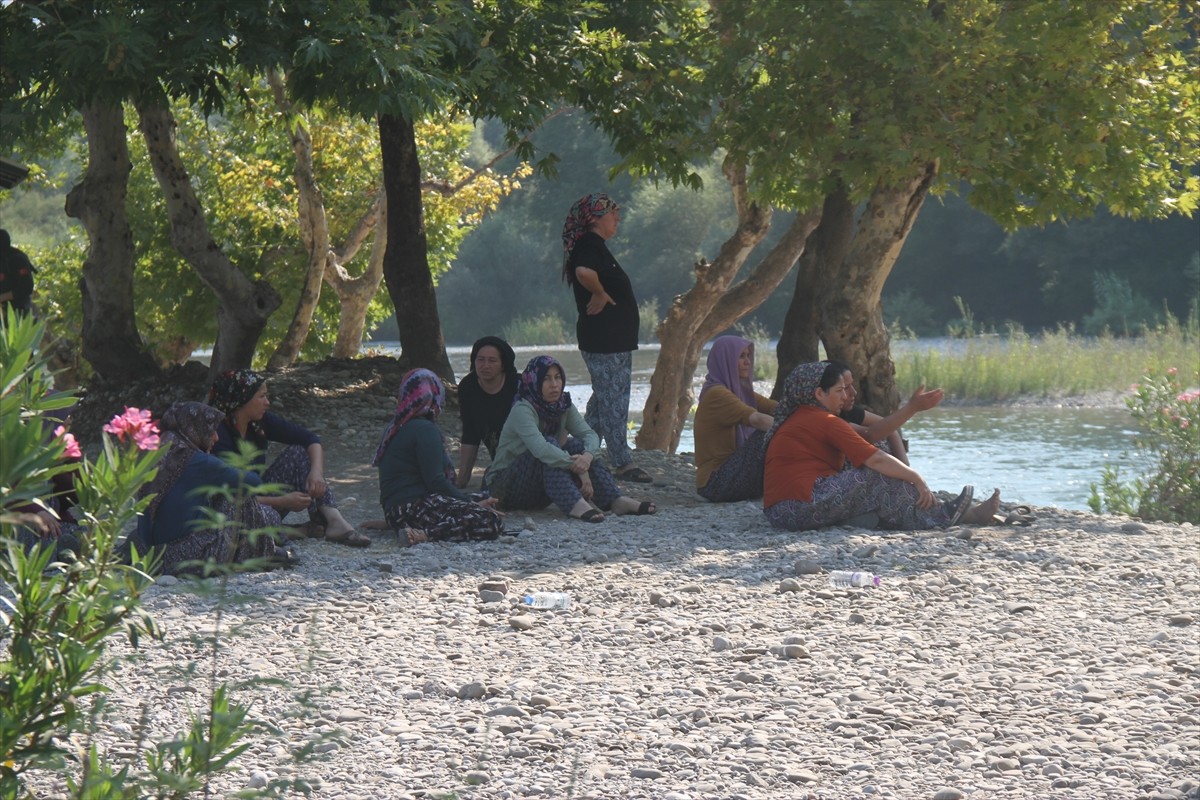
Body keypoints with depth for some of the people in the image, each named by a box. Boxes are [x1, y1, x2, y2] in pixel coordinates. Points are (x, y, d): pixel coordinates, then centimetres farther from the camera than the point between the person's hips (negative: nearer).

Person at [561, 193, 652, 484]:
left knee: (604, 400, 15)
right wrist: (599, 295, -21)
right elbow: (584, 272, -36)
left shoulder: (594, 246, 18)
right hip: (603, 341, -11)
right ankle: (622, 463, -5)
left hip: (615, 339, 11)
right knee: (612, 400, -7)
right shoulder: (589, 245, -15)